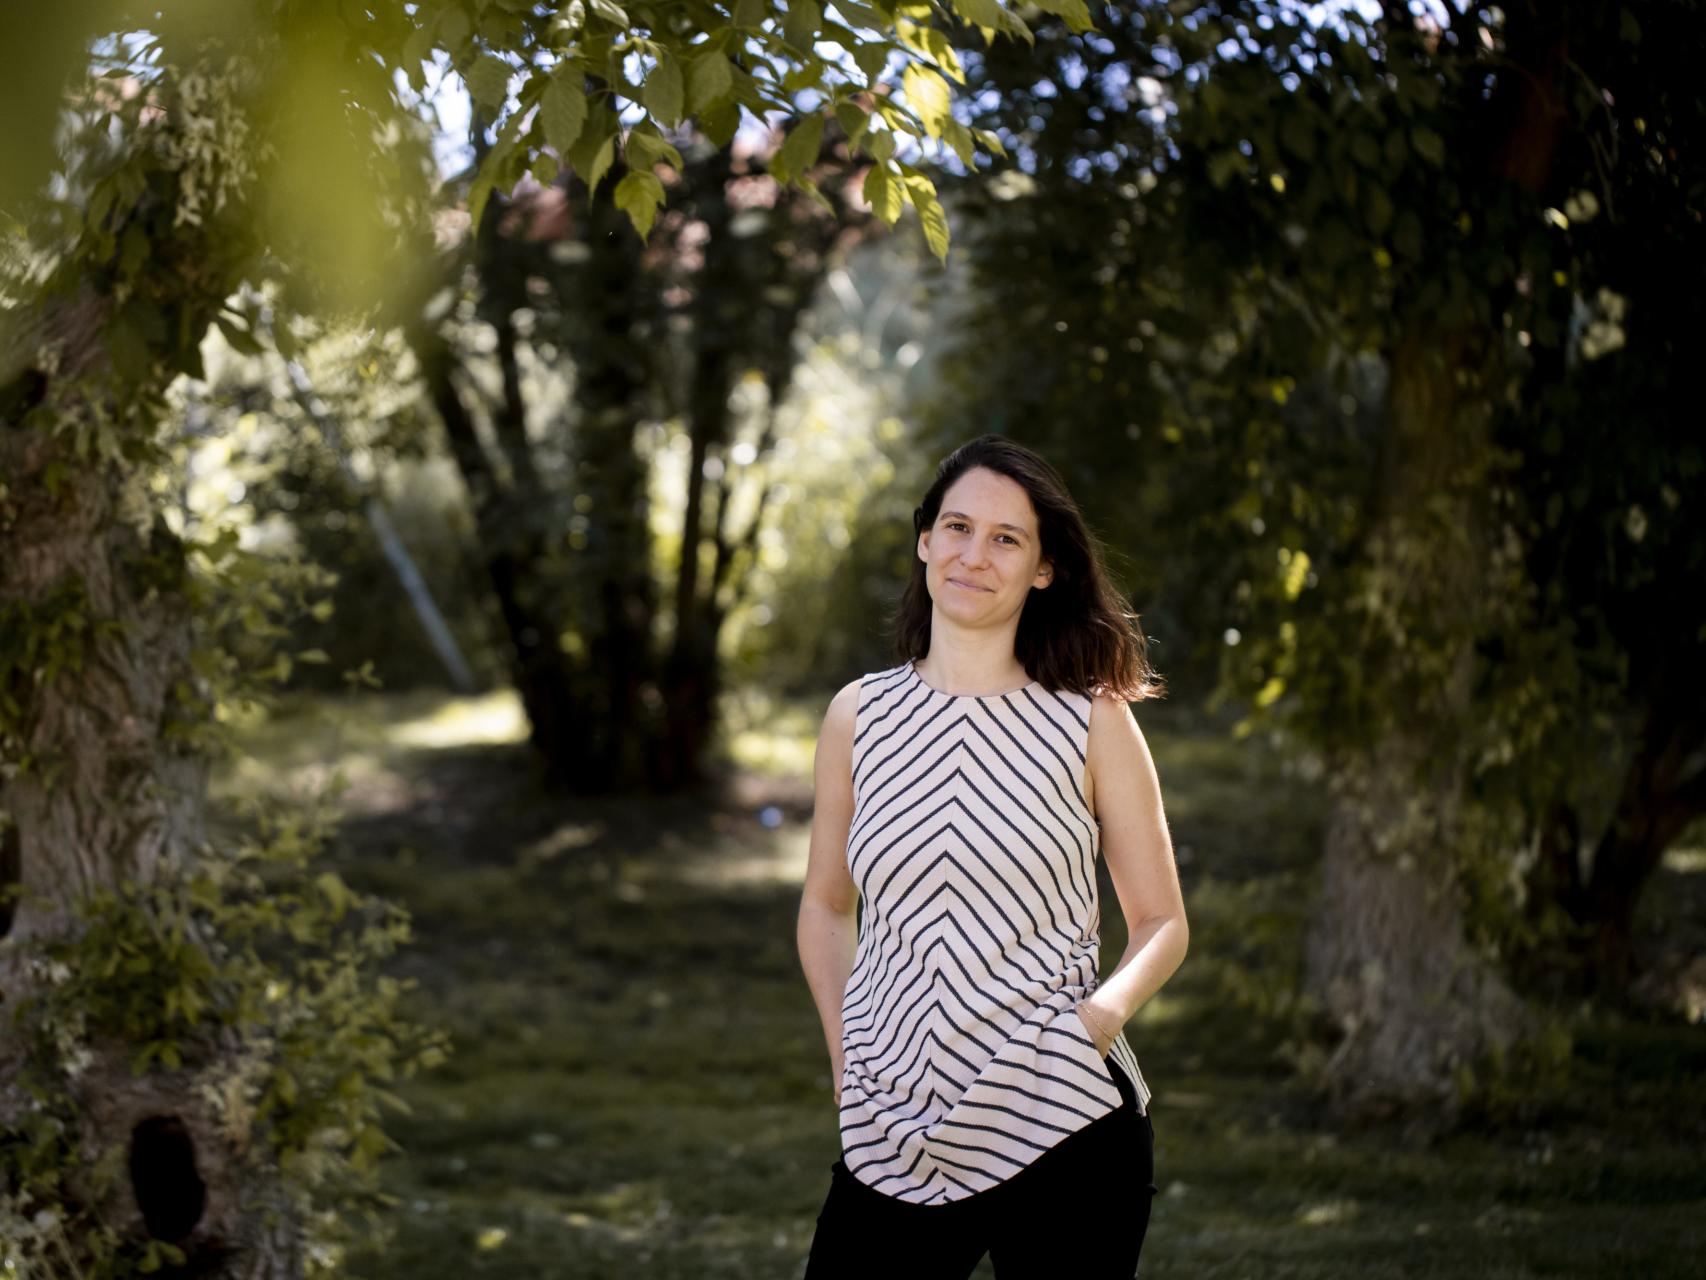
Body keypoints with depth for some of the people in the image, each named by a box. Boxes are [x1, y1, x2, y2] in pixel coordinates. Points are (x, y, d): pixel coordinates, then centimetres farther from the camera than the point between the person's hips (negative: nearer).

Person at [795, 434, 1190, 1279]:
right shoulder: (860, 715, 6)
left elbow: (1162, 922, 4)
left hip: (1063, 1127, -2)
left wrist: (1109, 1007, -15)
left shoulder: (1093, 720, 1)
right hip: (894, 1137, 2)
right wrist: (843, 1055, 5)